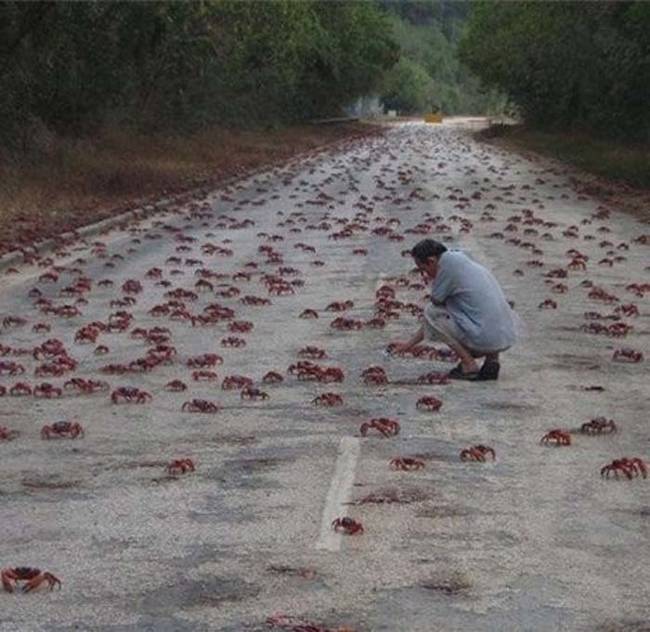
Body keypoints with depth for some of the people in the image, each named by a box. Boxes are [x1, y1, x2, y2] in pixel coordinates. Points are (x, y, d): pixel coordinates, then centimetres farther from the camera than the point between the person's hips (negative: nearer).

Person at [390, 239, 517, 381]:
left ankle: (468, 365, -1)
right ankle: (492, 358, 13)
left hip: (486, 339, -9)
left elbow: (436, 303, 0)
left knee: (431, 312, 2)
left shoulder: (448, 261, -9)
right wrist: (409, 344, 31)